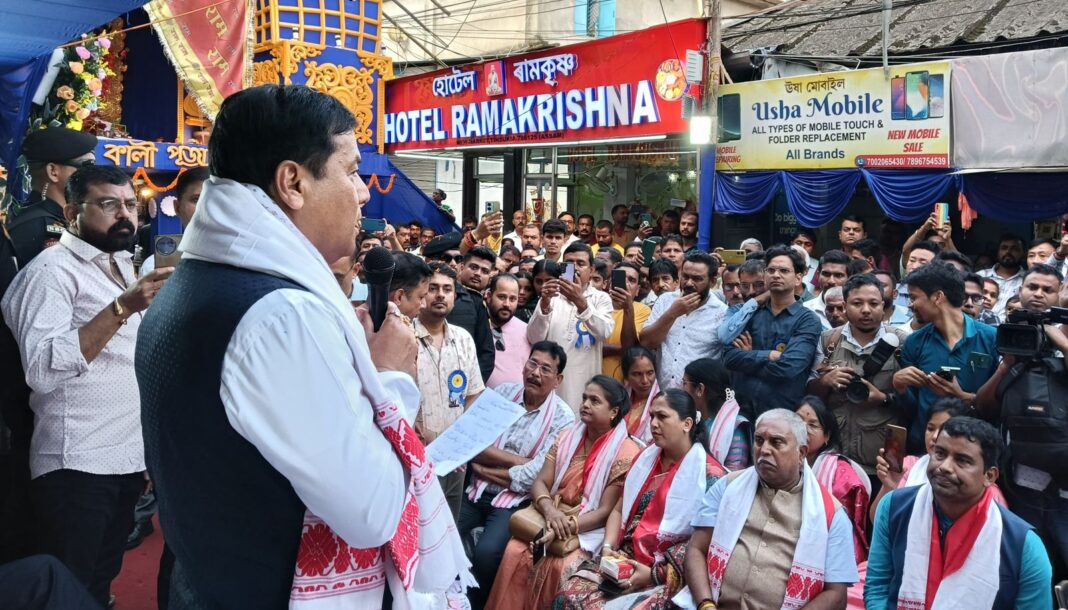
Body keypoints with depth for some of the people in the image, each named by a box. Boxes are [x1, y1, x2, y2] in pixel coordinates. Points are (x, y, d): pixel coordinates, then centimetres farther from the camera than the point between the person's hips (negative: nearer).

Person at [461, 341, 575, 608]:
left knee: (485, 553, -26)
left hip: (515, 500, -4)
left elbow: (534, 478, -15)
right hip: (477, 492, 4)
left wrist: (483, 468, -7)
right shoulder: (503, 392, 3)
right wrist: (516, 459, -15)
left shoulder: (562, 417, -9)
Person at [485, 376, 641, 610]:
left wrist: (568, 526, -24)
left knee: (560, 565, -31)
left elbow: (606, 511, -11)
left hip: (589, 530, -4)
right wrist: (550, 510, -19)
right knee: (515, 551, -23)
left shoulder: (625, 453, -8)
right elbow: (540, 482, 3)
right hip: (552, 518, 4)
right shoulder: (567, 437, 9)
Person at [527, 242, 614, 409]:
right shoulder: (551, 296, 8)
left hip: (585, 383, 0)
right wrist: (544, 304, -21)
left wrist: (580, 302, -27)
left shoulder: (601, 298, 7)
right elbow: (534, 339, -5)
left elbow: (604, 332, -13)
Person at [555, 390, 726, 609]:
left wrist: (656, 574, -14)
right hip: (626, 561, 5)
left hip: (668, 576, -5)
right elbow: (619, 510, 19)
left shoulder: (709, 474, -7)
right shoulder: (646, 458, 14)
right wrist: (608, 547, 1)